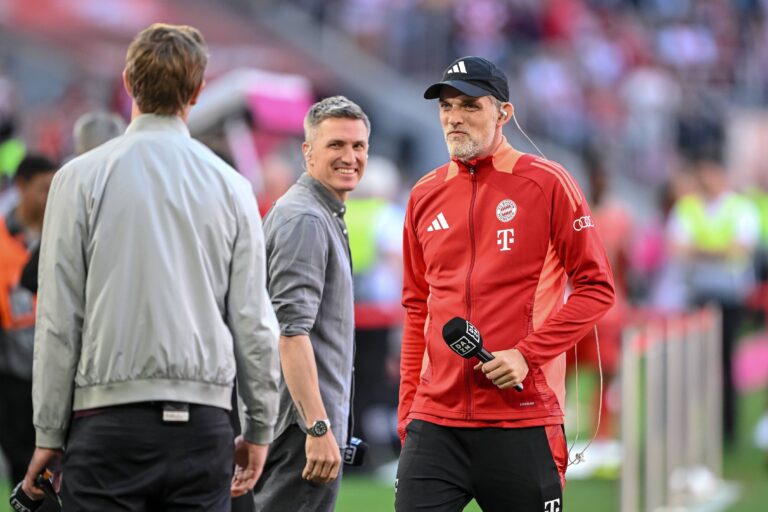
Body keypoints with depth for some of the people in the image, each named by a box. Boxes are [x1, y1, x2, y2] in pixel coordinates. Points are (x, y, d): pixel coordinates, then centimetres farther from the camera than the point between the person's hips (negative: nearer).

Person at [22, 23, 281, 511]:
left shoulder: (82, 178, -1)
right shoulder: (231, 185, 6)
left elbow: (59, 321, -1)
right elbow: (254, 323, 7)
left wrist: (49, 434, 5)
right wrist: (260, 429, 16)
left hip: (109, 420, -2)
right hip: (203, 423, 2)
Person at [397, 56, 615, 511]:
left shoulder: (547, 184, -1)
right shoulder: (425, 196, 13)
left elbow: (596, 287, -3)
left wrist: (527, 355, -13)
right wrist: (408, 410, 13)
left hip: (524, 421, -4)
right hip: (436, 421, 4)